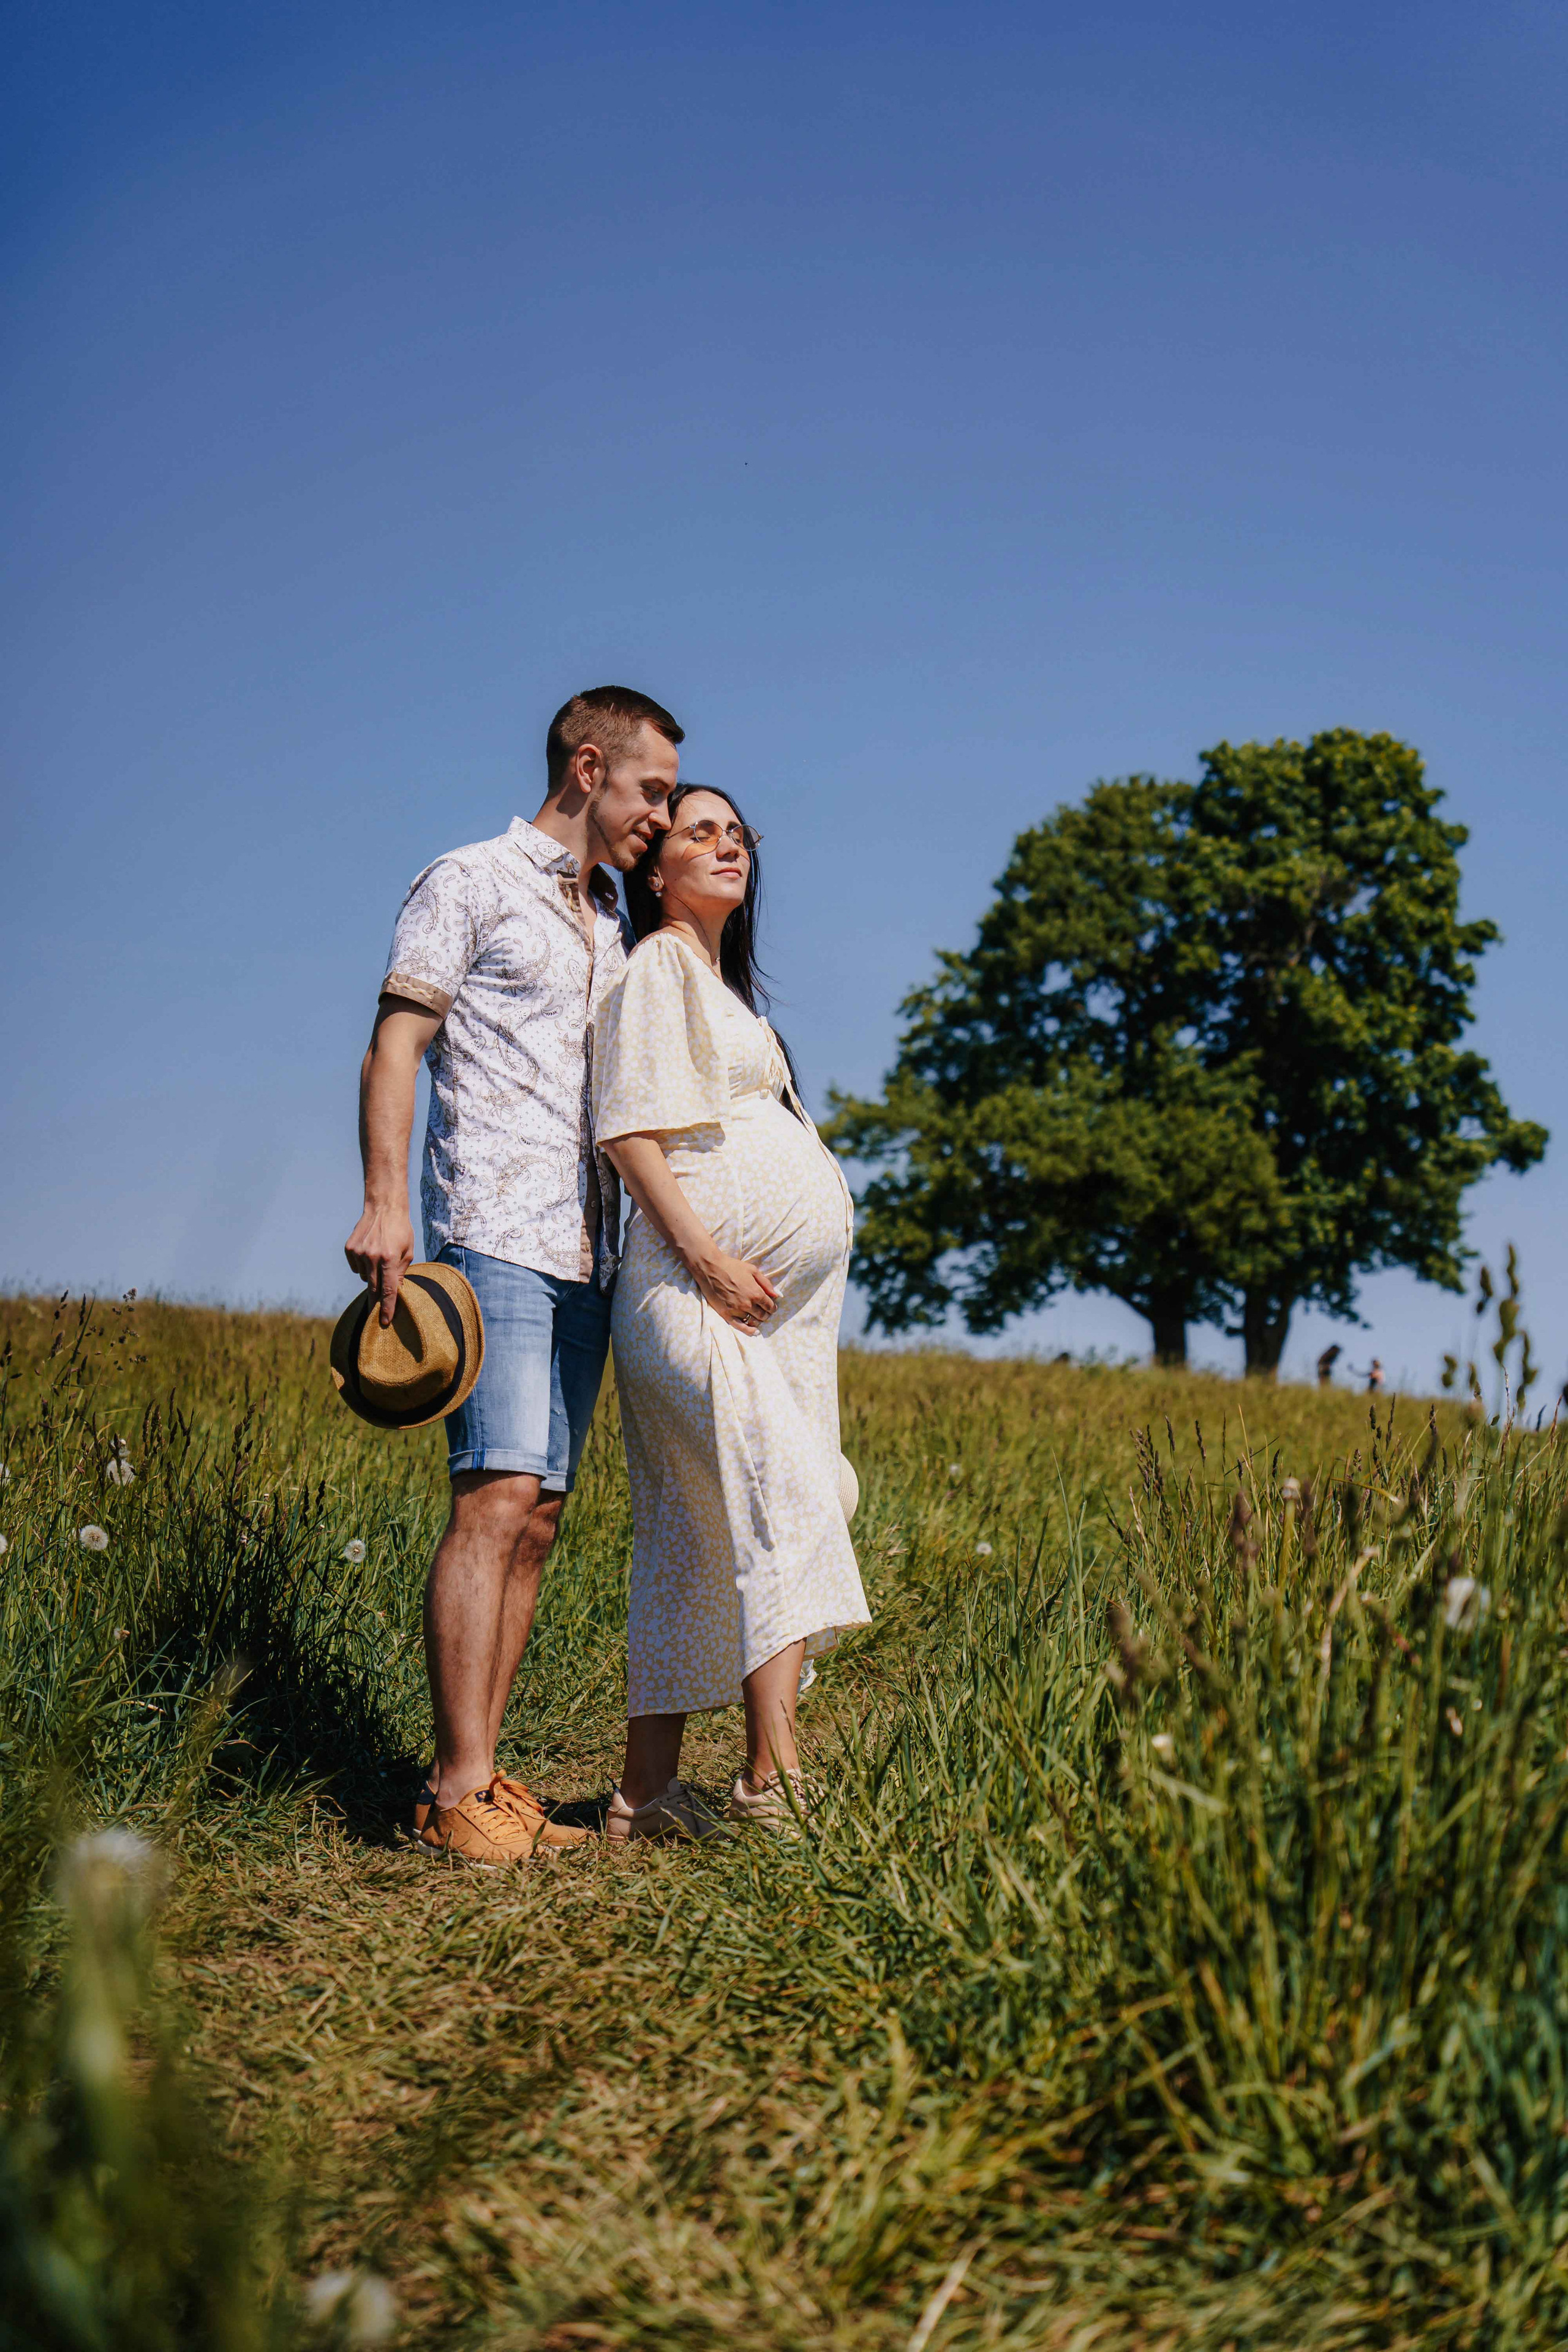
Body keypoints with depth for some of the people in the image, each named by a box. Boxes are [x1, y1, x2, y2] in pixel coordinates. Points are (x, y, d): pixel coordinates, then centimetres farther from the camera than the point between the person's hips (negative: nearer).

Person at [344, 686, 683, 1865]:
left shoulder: (611, 925, 24)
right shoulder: (469, 883, 3)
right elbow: (396, 1045, -5)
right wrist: (386, 1203, -17)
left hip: (588, 1253, 7)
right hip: (495, 1236, -7)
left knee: (536, 1519, 3)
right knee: (496, 1503, -15)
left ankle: (479, 1777, 7)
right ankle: (460, 1791, -13)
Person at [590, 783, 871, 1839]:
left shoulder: (729, 987, 27)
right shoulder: (657, 968, 0)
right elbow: (628, 1128, -11)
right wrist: (706, 1256, -18)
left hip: (774, 1302, 9)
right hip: (699, 1287, -9)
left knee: (694, 1546, 5)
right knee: (787, 1497, -23)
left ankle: (649, 1790, 7)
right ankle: (774, 1770, -27)